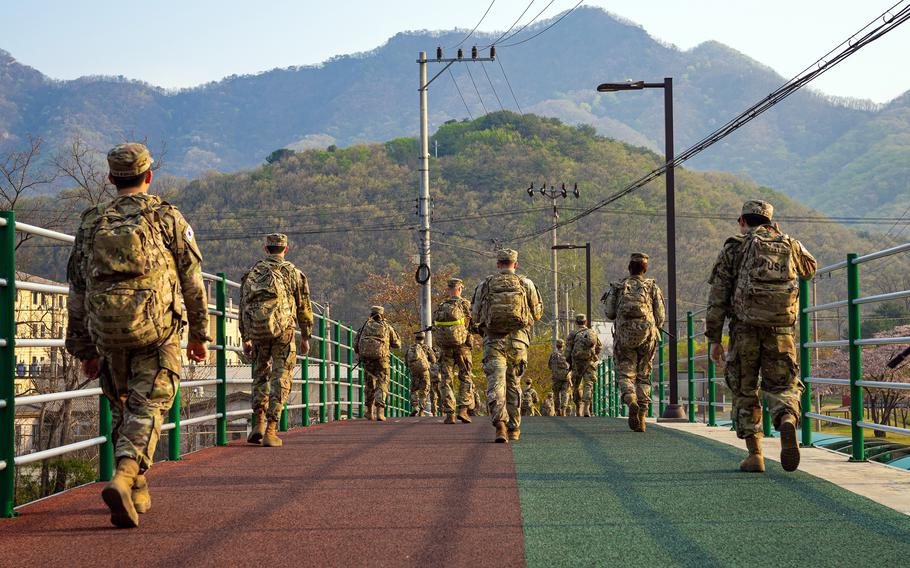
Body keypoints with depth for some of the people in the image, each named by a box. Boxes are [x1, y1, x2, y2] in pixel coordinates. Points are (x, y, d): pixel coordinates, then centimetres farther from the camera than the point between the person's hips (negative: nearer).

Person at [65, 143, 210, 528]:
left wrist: (83, 350, 18)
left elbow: (77, 293, 11)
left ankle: (138, 494, 23)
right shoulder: (167, 218, 0)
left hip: (109, 336, 3)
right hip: (157, 334, -3)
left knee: (122, 410, 19)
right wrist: (199, 334, 12)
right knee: (146, 410, -5)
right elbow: (193, 283, 2)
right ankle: (123, 480, -27)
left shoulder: (91, 225, 9)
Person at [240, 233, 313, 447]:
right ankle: (271, 431, -5)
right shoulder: (292, 272, 7)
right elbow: (304, 308, 7)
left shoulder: (252, 272, 14)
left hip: (257, 332, 3)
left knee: (260, 374, 19)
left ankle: (258, 424, 9)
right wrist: (305, 337, 15)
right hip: (283, 329, -2)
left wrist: (245, 339, 19)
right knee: (280, 379, 2)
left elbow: (243, 307, 14)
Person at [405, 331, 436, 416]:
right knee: (424, 392, 7)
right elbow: (433, 360, 4)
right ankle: (421, 411, 0)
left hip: (413, 372, 2)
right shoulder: (426, 348, 1)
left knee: (414, 391, 14)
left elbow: (406, 363, 12)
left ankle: (415, 407, -7)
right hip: (424, 371, -2)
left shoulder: (410, 348, 8)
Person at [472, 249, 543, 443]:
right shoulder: (526, 284, 2)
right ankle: (514, 428, 21)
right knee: (514, 384, 14)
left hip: (493, 340, -1)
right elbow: (537, 312, 7)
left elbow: (477, 316, 6)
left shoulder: (484, 285, 3)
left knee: (495, 383, -7)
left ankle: (500, 423, -27)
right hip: (518, 339, 1)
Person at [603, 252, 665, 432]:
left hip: (624, 336, -1)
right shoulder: (652, 286, 6)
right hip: (647, 336, 1)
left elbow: (609, 313, 2)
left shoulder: (618, 287, 6)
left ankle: (631, 401, -26)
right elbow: (660, 316, 3)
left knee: (625, 374, 4)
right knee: (643, 377, 10)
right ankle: (641, 417, 4)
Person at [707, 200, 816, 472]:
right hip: (781, 332, 1)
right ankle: (787, 421, -24)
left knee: (745, 393, 11)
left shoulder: (733, 249, 6)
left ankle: (754, 454, 6)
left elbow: (717, 298, 1)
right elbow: (810, 269, 35)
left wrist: (714, 339, 4)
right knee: (782, 386, 9)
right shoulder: (789, 245, 12)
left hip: (745, 330, -1)